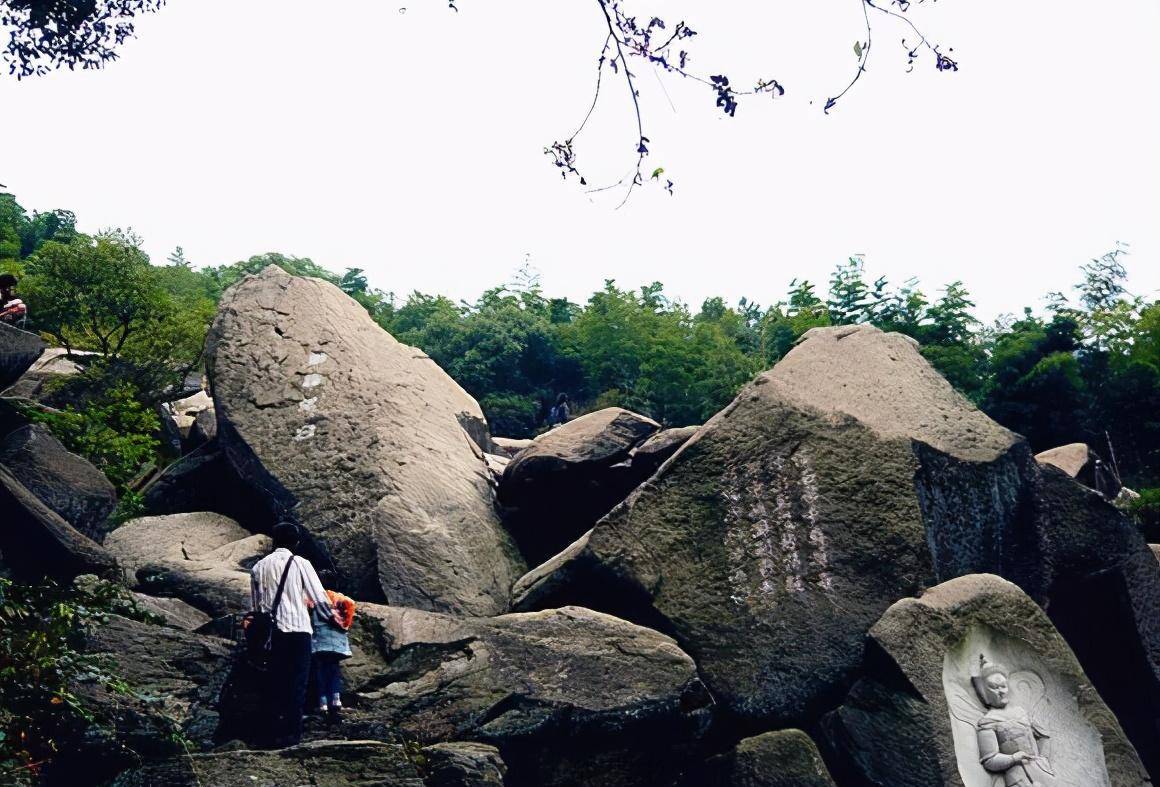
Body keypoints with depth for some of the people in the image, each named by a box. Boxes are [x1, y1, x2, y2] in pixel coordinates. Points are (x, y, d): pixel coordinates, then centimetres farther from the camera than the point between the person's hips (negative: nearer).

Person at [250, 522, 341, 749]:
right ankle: (291, 733, 2)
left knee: (274, 683, 9)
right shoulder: (300, 563, -3)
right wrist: (331, 614, 15)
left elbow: (256, 602, 13)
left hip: (271, 631, 4)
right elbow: (318, 596, 0)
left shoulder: (259, 566, 9)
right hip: (297, 629, -4)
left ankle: (272, 734, 10)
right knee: (296, 683, 3)